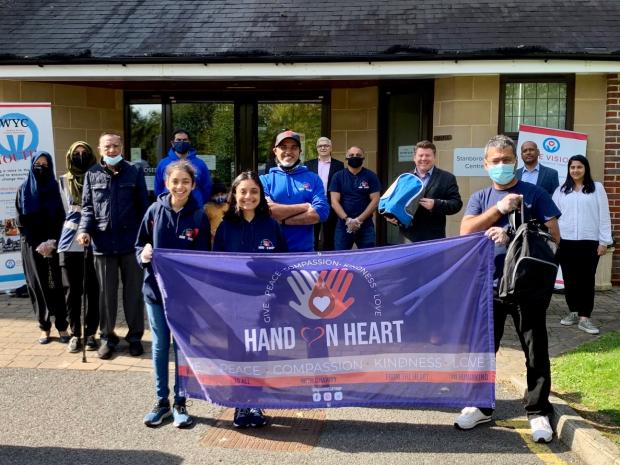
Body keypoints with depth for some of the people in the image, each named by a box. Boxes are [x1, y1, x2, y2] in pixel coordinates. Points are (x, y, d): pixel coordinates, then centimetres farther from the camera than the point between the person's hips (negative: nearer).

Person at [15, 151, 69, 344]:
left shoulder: (55, 188, 5)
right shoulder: (24, 190, 6)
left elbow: (61, 218, 1)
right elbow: (21, 221, 3)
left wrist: (52, 242, -10)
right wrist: (37, 244, -6)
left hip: (54, 244, -1)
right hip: (32, 245, 1)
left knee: (57, 284, -4)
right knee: (38, 285, 2)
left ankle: (62, 326, 2)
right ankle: (44, 327, 9)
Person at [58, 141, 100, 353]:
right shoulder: (63, 182, 11)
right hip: (69, 243, 2)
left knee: (92, 290, 2)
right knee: (72, 291, 5)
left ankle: (90, 333, 11)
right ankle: (75, 334, 14)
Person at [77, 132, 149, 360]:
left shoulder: (134, 173, 2)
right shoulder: (92, 175, 6)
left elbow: (143, 207, 2)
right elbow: (88, 207, 8)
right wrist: (84, 229, -10)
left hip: (130, 242, -1)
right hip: (103, 243, 1)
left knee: (133, 291, 8)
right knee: (106, 292, 10)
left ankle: (135, 336, 20)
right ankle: (107, 337, 22)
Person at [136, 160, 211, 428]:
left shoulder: (199, 217, -6)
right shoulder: (155, 211, -2)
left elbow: (204, 256, -1)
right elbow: (140, 245, 6)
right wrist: (143, 255, -15)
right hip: (155, 288, 2)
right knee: (160, 347, 12)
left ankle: (180, 404, 22)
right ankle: (161, 402, 25)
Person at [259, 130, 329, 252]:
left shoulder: (313, 178, 3)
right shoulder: (265, 180, 1)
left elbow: (321, 213, -11)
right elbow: (265, 211, -16)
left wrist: (281, 220, -14)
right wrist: (305, 207, -11)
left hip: (304, 249, 1)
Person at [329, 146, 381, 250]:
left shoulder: (371, 176, 3)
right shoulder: (338, 176, 4)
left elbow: (375, 200, -3)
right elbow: (334, 202, -2)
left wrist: (359, 220, -12)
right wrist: (347, 219, -14)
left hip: (366, 225, 0)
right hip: (343, 225, 1)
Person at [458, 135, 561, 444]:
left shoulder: (535, 194, 0)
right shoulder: (480, 198, 9)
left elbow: (553, 237, -6)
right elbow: (466, 231, -7)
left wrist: (512, 237, -17)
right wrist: (499, 208, -15)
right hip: (489, 285, 3)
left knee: (535, 351, 6)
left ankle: (538, 412, 19)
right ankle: (481, 406, 25)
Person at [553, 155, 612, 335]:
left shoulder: (597, 188, 3)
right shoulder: (561, 190, 9)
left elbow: (603, 216, 1)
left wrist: (604, 241, -3)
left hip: (589, 241, -2)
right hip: (565, 241, 2)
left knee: (586, 279, -1)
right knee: (569, 278, 8)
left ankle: (584, 318, 1)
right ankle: (573, 312, 20)